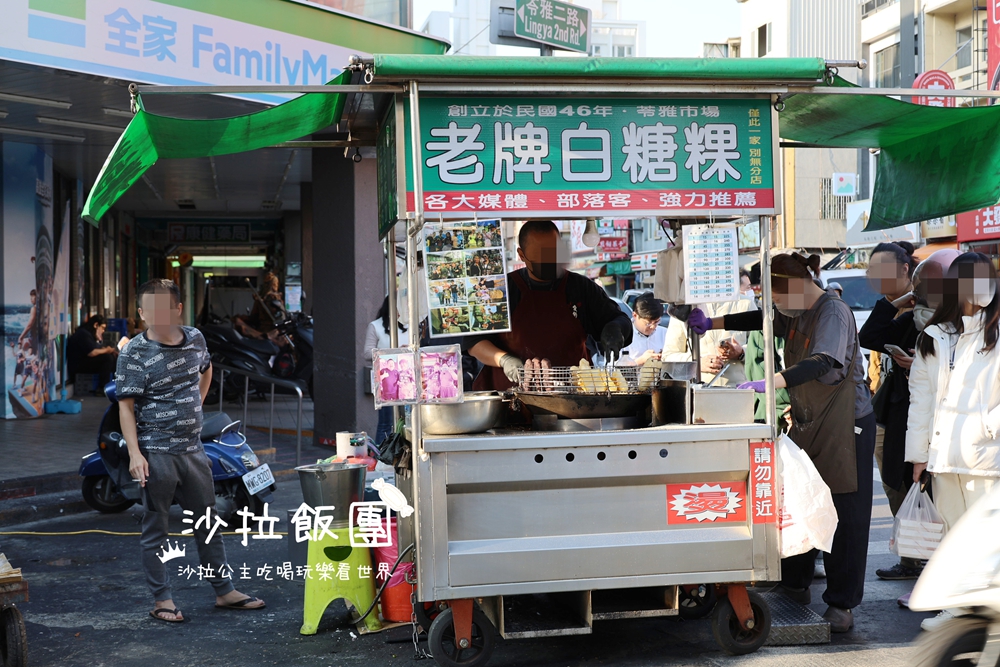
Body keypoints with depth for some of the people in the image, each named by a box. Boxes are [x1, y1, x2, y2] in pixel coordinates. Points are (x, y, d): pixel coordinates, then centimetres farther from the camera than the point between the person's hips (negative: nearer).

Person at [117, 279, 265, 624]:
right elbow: (126, 405, -12)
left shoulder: (195, 339, 5)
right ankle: (161, 599, 14)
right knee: (156, 528, 4)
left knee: (208, 522, 13)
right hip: (156, 453, -5)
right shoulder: (134, 353, -11)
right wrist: (134, 453, -20)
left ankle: (224, 591, 23)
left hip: (193, 449, 6)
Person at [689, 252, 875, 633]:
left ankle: (841, 604, 4)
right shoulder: (794, 313, 9)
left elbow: (823, 362, -35)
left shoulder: (833, 313, -19)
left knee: (848, 517, -3)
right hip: (807, 424, 8)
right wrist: (712, 324, 16)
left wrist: (770, 383, -45)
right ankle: (795, 586, 24)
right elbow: (761, 319, 26)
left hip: (846, 427, -8)